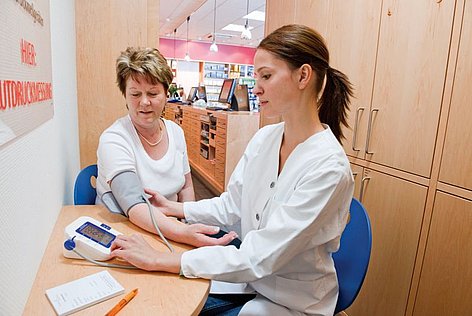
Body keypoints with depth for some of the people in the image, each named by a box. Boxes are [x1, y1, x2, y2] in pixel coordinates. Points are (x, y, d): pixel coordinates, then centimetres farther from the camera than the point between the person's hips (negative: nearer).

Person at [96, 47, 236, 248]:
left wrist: (188, 225, -6)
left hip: (171, 228, 5)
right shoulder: (113, 140, -15)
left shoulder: (176, 132, 2)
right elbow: (134, 207, -28)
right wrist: (183, 233, -43)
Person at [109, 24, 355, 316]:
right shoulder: (264, 138, -5)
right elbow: (231, 205, 3)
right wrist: (173, 208, -3)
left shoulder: (328, 167, -28)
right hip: (250, 279, 5)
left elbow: (260, 257, -29)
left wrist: (159, 260, -27)